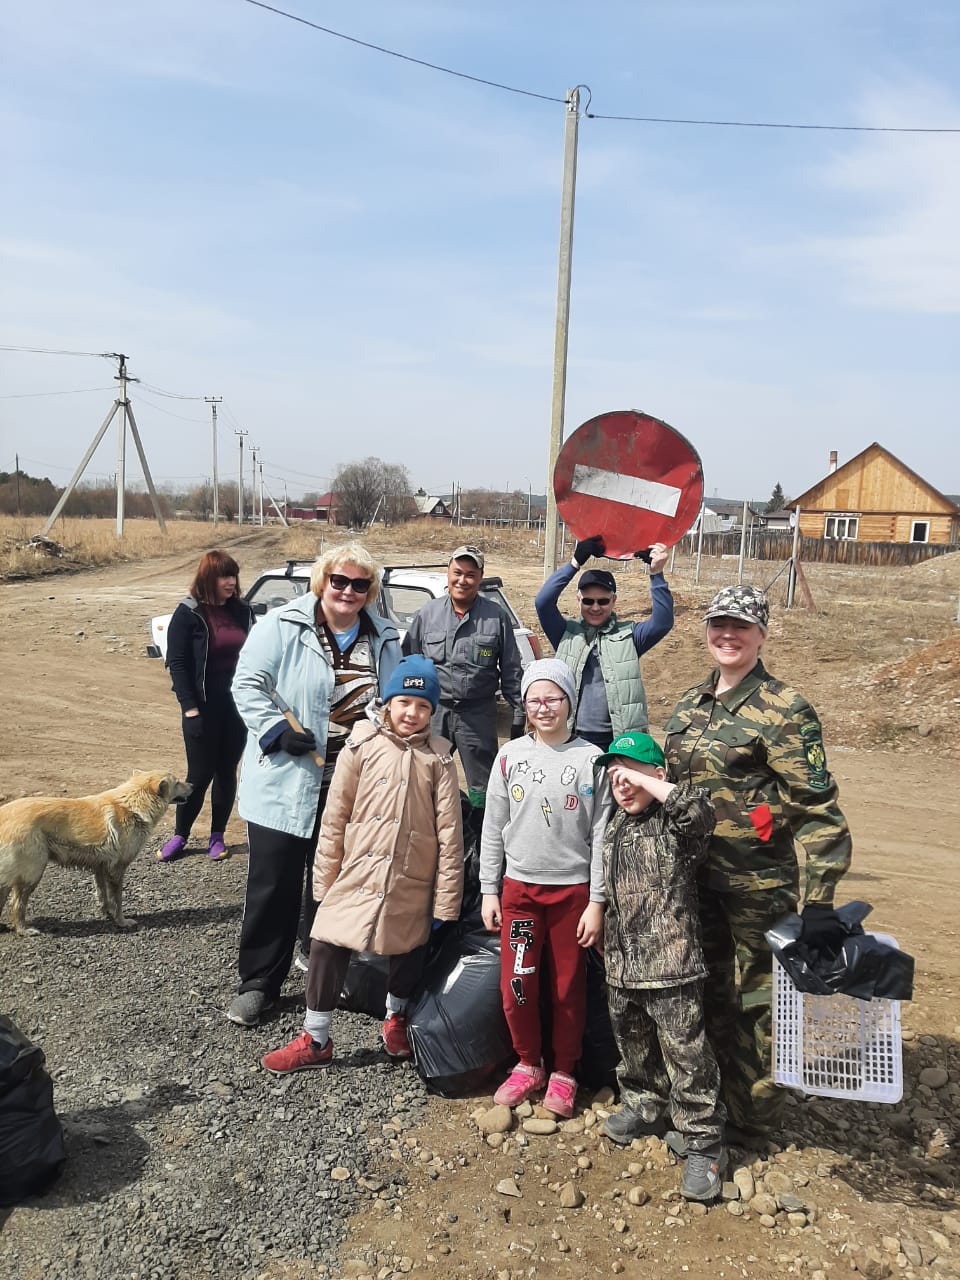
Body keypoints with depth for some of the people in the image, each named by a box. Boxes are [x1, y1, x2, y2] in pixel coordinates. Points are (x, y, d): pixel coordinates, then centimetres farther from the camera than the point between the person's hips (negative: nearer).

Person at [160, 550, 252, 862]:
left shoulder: (241, 611, 5)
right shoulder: (188, 614, -8)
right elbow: (177, 664, -9)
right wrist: (189, 706, -14)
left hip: (238, 705, 4)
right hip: (204, 707, -4)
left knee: (227, 772, 10)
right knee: (199, 774, 2)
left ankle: (217, 836, 22)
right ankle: (180, 835, 19)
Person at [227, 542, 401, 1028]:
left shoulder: (384, 638, 8)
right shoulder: (281, 626, -8)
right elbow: (248, 685, -10)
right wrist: (278, 731, -21)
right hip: (287, 781, -4)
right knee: (274, 885, 3)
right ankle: (258, 983, 17)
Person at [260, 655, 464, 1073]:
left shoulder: (438, 758, -5)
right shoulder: (360, 748, -4)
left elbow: (449, 833, -4)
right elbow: (334, 819, 0)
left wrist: (446, 900, -4)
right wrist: (325, 881, 2)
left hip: (411, 882, 0)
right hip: (357, 875, 0)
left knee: (408, 952, 14)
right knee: (327, 948, 0)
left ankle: (395, 1018, 44)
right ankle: (315, 1041, 19)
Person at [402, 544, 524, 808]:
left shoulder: (496, 617, 1)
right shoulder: (428, 613, 5)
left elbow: (511, 670, 4)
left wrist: (519, 715, 3)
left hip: (479, 714, -2)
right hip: (433, 711, 2)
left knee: (483, 787, 4)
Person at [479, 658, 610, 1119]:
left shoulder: (591, 759, -4)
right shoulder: (510, 756, 1)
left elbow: (600, 835, -4)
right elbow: (493, 829, 6)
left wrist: (596, 902, -6)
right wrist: (489, 890, 4)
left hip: (573, 890, -1)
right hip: (519, 886, 2)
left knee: (569, 987, 8)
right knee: (515, 986, 2)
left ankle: (563, 1072, 28)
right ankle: (528, 1063, 25)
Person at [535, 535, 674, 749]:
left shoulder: (629, 636, 6)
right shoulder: (567, 634, 6)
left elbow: (663, 621, -9)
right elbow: (543, 601, -8)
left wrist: (656, 574, -19)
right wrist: (575, 563, -14)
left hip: (618, 744, 0)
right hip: (571, 741, 1)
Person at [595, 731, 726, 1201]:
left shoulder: (674, 825, -11)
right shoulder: (614, 830, 11)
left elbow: (698, 809, -36)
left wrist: (645, 780, -27)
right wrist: (609, 947, 24)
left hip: (671, 966, -7)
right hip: (623, 967, 7)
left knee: (686, 1057, 0)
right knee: (634, 1048, 22)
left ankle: (703, 1145, 13)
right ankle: (643, 1106, 43)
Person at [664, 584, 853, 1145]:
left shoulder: (783, 709, -13)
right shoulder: (690, 704, 7)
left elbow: (818, 807, -17)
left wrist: (819, 898, -22)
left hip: (759, 883, -6)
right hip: (696, 875, 6)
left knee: (754, 999, 8)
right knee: (710, 992, 19)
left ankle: (755, 1118, 27)